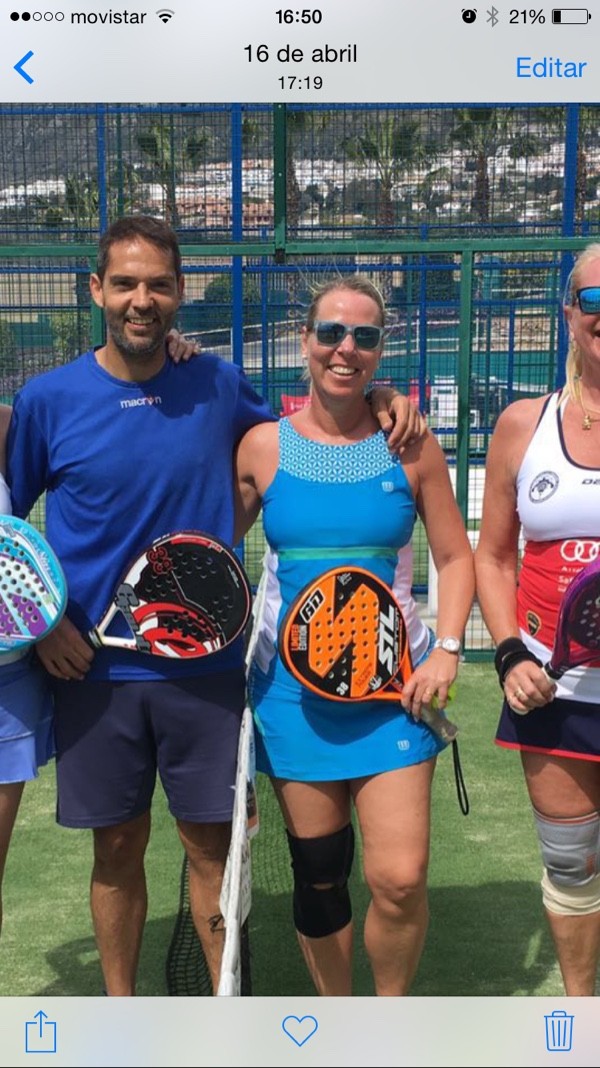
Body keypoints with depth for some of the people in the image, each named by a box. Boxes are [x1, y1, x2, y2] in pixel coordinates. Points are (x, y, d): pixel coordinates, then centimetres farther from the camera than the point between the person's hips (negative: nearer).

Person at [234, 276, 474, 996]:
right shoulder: (263, 446, 0)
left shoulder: (410, 446, 0)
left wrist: (447, 650, -6)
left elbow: (454, 557, 6)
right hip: (293, 687, 1)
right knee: (317, 875, 10)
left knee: (399, 880, -7)